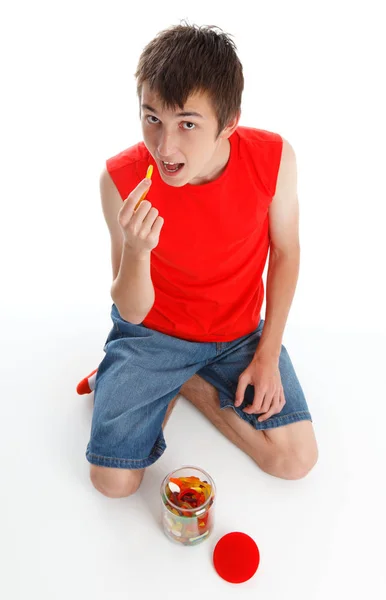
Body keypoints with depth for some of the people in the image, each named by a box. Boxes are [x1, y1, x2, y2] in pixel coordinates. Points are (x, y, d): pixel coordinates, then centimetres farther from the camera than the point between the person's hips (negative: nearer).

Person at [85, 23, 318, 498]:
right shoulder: (123, 178, -24)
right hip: (153, 331, -1)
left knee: (296, 461, -3)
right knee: (113, 481, -7)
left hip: (239, 332, 2)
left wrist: (267, 354, -7)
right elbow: (132, 312, -17)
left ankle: (192, 383, 14)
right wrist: (136, 251, -40)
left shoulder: (273, 158, -21)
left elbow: (285, 252, -4)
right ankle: (165, 384, 19)